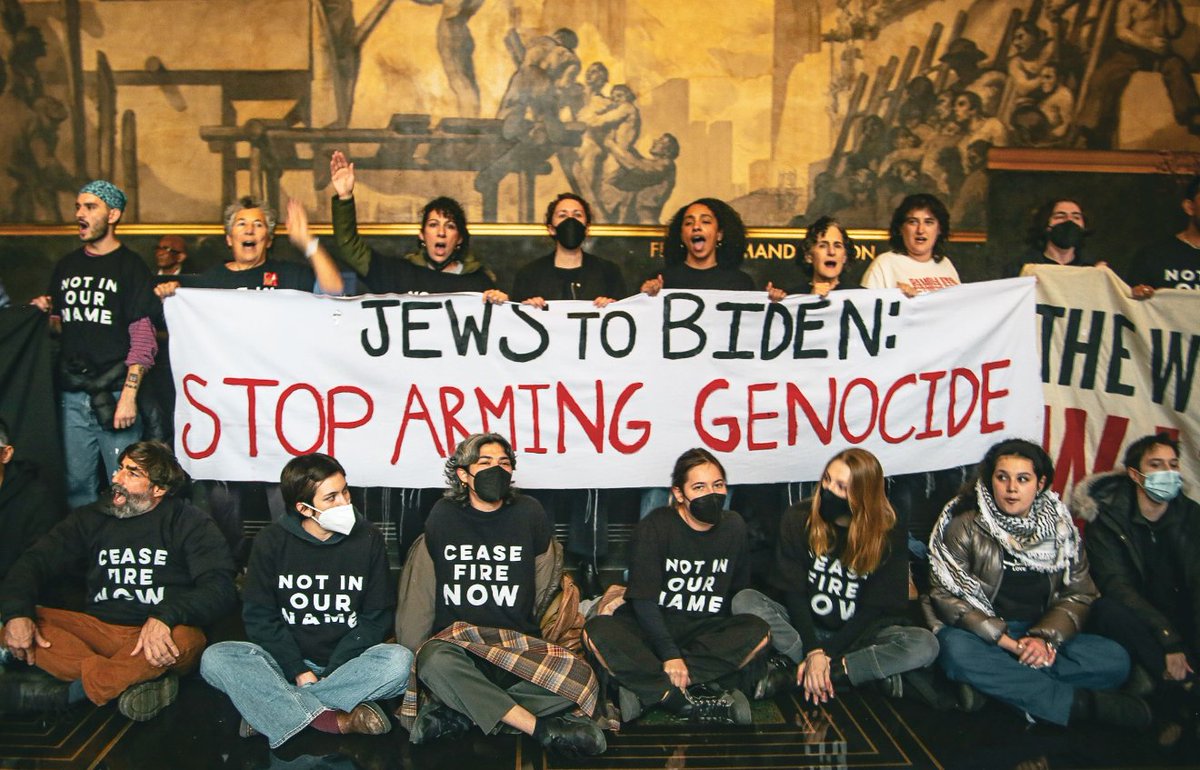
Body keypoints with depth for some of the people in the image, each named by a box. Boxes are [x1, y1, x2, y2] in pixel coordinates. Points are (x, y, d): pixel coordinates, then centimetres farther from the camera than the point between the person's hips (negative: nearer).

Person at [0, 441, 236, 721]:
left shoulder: (189, 523, 2)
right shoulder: (91, 518, 14)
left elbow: (220, 586, -11)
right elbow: (36, 562, 6)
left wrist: (164, 617, -28)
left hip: (159, 634, -4)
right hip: (99, 629, 4)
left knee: (185, 639, -37)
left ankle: (68, 691, -27)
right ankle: (132, 684, -29)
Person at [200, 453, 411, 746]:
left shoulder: (368, 538, 1)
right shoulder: (272, 541, 1)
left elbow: (377, 618, 1)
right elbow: (259, 618, -2)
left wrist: (331, 672, -12)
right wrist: (299, 672, -16)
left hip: (347, 664, 0)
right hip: (285, 664, 0)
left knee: (399, 660, -31)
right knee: (216, 658, -26)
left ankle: (274, 711, -27)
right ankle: (337, 720, -35)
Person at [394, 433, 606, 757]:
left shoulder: (529, 513, 7)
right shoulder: (444, 516, 7)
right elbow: (422, 591, 9)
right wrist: (411, 652, 2)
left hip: (519, 643, 1)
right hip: (455, 641, -1)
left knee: (577, 679, -28)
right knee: (435, 662, -38)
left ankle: (460, 715, -23)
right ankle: (541, 728, -29)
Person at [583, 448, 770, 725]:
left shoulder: (733, 527, 1)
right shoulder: (654, 527, -11)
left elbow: (740, 591, 8)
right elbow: (643, 600, -16)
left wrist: (732, 649, -5)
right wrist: (669, 654, -25)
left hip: (706, 631, 3)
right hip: (650, 627, -3)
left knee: (759, 632, -27)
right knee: (596, 632, -32)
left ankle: (649, 690, -30)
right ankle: (688, 702, -35)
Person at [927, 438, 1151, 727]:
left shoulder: (1061, 528, 7)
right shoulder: (964, 526, -4)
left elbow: (1079, 595, 5)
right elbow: (948, 596, -11)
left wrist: (1044, 638, -15)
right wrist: (1009, 643, -20)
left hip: (1041, 635, 3)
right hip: (983, 635, -3)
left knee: (1115, 659, -20)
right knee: (956, 649, -37)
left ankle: (994, 685, -28)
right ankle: (1079, 702, -29)